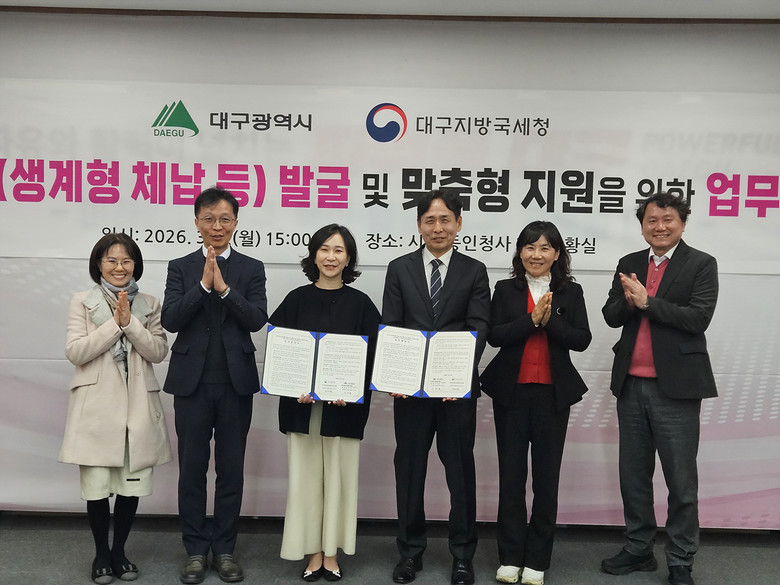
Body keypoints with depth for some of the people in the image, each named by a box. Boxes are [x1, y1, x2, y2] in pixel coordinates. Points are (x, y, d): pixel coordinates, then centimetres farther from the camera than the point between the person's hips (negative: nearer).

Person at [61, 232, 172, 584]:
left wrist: (130, 322, -13)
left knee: (132, 485, 6)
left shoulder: (149, 305, 9)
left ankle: (119, 551, 25)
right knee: (96, 485, 1)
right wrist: (114, 322, -12)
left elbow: (158, 352, -2)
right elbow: (75, 352, -6)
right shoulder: (83, 302, 5)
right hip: (97, 404, -1)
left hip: (138, 405, 2)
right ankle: (101, 553, 22)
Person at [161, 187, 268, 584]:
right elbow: (170, 320, -8)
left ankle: (224, 549, 22)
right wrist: (204, 283, -17)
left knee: (231, 469, 8)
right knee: (192, 469, 8)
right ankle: (196, 550, 22)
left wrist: (224, 287, -18)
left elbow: (257, 320, -8)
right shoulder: (180, 268, 5)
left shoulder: (251, 269, 5)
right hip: (192, 381, 0)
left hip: (235, 382, 0)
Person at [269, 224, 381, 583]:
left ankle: (332, 553, 19)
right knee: (306, 475, 5)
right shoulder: (296, 300, 5)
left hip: (345, 406, 0)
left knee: (338, 475, 5)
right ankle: (313, 553, 18)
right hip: (301, 404, 1)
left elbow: (372, 355, 0)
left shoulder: (360, 303, 3)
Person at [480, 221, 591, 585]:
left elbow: (582, 340, -5)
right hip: (511, 391, 0)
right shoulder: (505, 290, 4)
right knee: (511, 474, 7)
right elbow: (495, 335, -7)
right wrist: (531, 320, -18)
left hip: (553, 394, 0)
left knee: (547, 476, 6)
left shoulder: (571, 292, 5)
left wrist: (549, 320, -18)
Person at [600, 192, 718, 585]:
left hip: (675, 387, -5)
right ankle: (639, 550, 31)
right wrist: (628, 301, -16)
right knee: (633, 475, 15)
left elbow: (698, 318, -16)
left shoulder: (701, 265, -4)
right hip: (631, 386, 5)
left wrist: (647, 301, -17)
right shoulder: (628, 265, 10)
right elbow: (611, 316, 4)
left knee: (681, 481, 5)